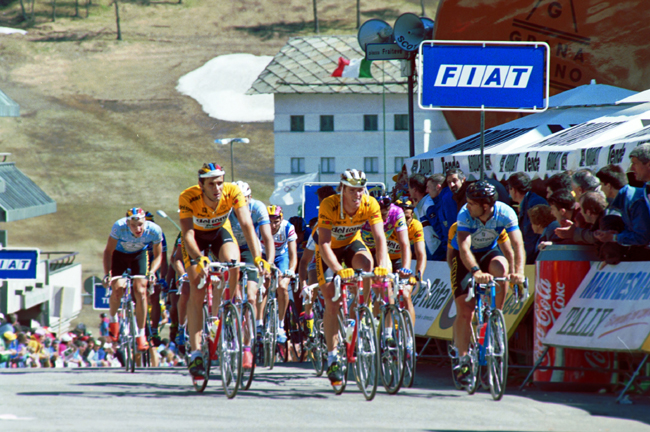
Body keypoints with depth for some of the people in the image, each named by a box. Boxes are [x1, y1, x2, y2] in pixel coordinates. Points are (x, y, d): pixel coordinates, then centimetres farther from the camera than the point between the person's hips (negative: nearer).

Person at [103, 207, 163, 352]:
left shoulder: (154, 230, -31)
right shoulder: (119, 227, -36)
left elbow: (158, 256, -15)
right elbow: (108, 251, -24)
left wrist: (152, 271, -33)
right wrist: (107, 273, -36)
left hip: (139, 255, 0)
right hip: (119, 254, 0)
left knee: (140, 291, -16)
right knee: (117, 289, -17)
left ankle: (141, 335, -5)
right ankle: (113, 320, 14)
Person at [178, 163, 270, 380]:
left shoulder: (233, 192, -31)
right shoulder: (188, 197, -34)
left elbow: (247, 225, -37)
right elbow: (187, 233, -40)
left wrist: (258, 257, -50)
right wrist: (199, 259, -58)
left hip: (220, 231, 1)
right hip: (197, 235, -1)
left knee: (233, 264, -31)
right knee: (197, 289, -15)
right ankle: (195, 353, -15)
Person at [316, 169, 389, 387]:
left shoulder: (370, 205, -25)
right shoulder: (329, 205, -32)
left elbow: (379, 237, -29)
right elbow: (324, 243, -37)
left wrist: (382, 265, -47)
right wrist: (338, 270, -51)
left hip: (352, 243, 2)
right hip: (330, 249, -2)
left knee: (366, 265, -33)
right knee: (332, 304, -11)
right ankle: (332, 357, -4)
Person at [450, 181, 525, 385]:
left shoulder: (506, 213, -26)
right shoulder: (465, 214, -30)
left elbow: (518, 245, -32)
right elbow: (464, 248, -40)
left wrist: (519, 272, -50)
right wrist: (476, 272, -57)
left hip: (488, 253, 1)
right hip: (465, 258, -1)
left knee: (501, 267, -34)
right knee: (464, 311, -9)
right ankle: (463, 359, 1)